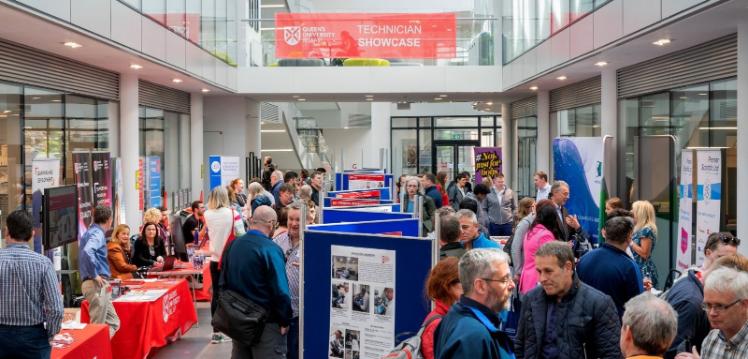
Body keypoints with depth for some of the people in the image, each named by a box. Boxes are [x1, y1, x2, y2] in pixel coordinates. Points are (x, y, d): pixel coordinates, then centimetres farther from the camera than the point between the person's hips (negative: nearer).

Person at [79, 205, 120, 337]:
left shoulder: (91, 231, 17)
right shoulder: (98, 233, -13)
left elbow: (87, 252, 28)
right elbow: (87, 252, -32)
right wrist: (95, 275, -23)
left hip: (98, 284, 10)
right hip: (96, 284, -10)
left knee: (113, 322, 13)